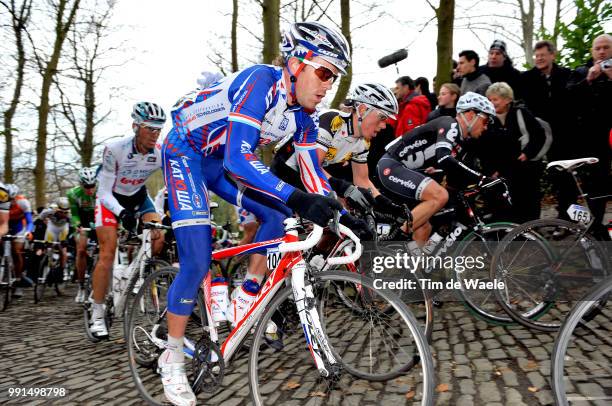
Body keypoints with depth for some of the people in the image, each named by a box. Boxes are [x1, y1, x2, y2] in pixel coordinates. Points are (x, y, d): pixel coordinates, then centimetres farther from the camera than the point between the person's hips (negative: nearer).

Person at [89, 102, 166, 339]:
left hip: (137, 197, 3)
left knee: (159, 240, -20)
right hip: (110, 198, -3)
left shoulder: (162, 153, -22)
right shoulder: (115, 149, -30)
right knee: (108, 253, -14)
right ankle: (97, 316, -4)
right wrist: (122, 212, -43)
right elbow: (105, 191, -25)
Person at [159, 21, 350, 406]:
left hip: (224, 160, 8)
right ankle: (172, 357, 3)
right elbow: (238, 160, -41)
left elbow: (315, 176, -3)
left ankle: (245, 301, 6)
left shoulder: (303, 115, -9)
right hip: (185, 151, -7)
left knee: (280, 217, -9)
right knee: (198, 262, -14)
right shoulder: (260, 82, -31)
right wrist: (298, 198, -50)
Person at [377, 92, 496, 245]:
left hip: (398, 169, 11)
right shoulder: (450, 125, -14)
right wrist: (480, 179, -33)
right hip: (391, 167, -11)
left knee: (424, 227, 10)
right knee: (440, 195, -26)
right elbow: (444, 159, -32)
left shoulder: (459, 138, 16)